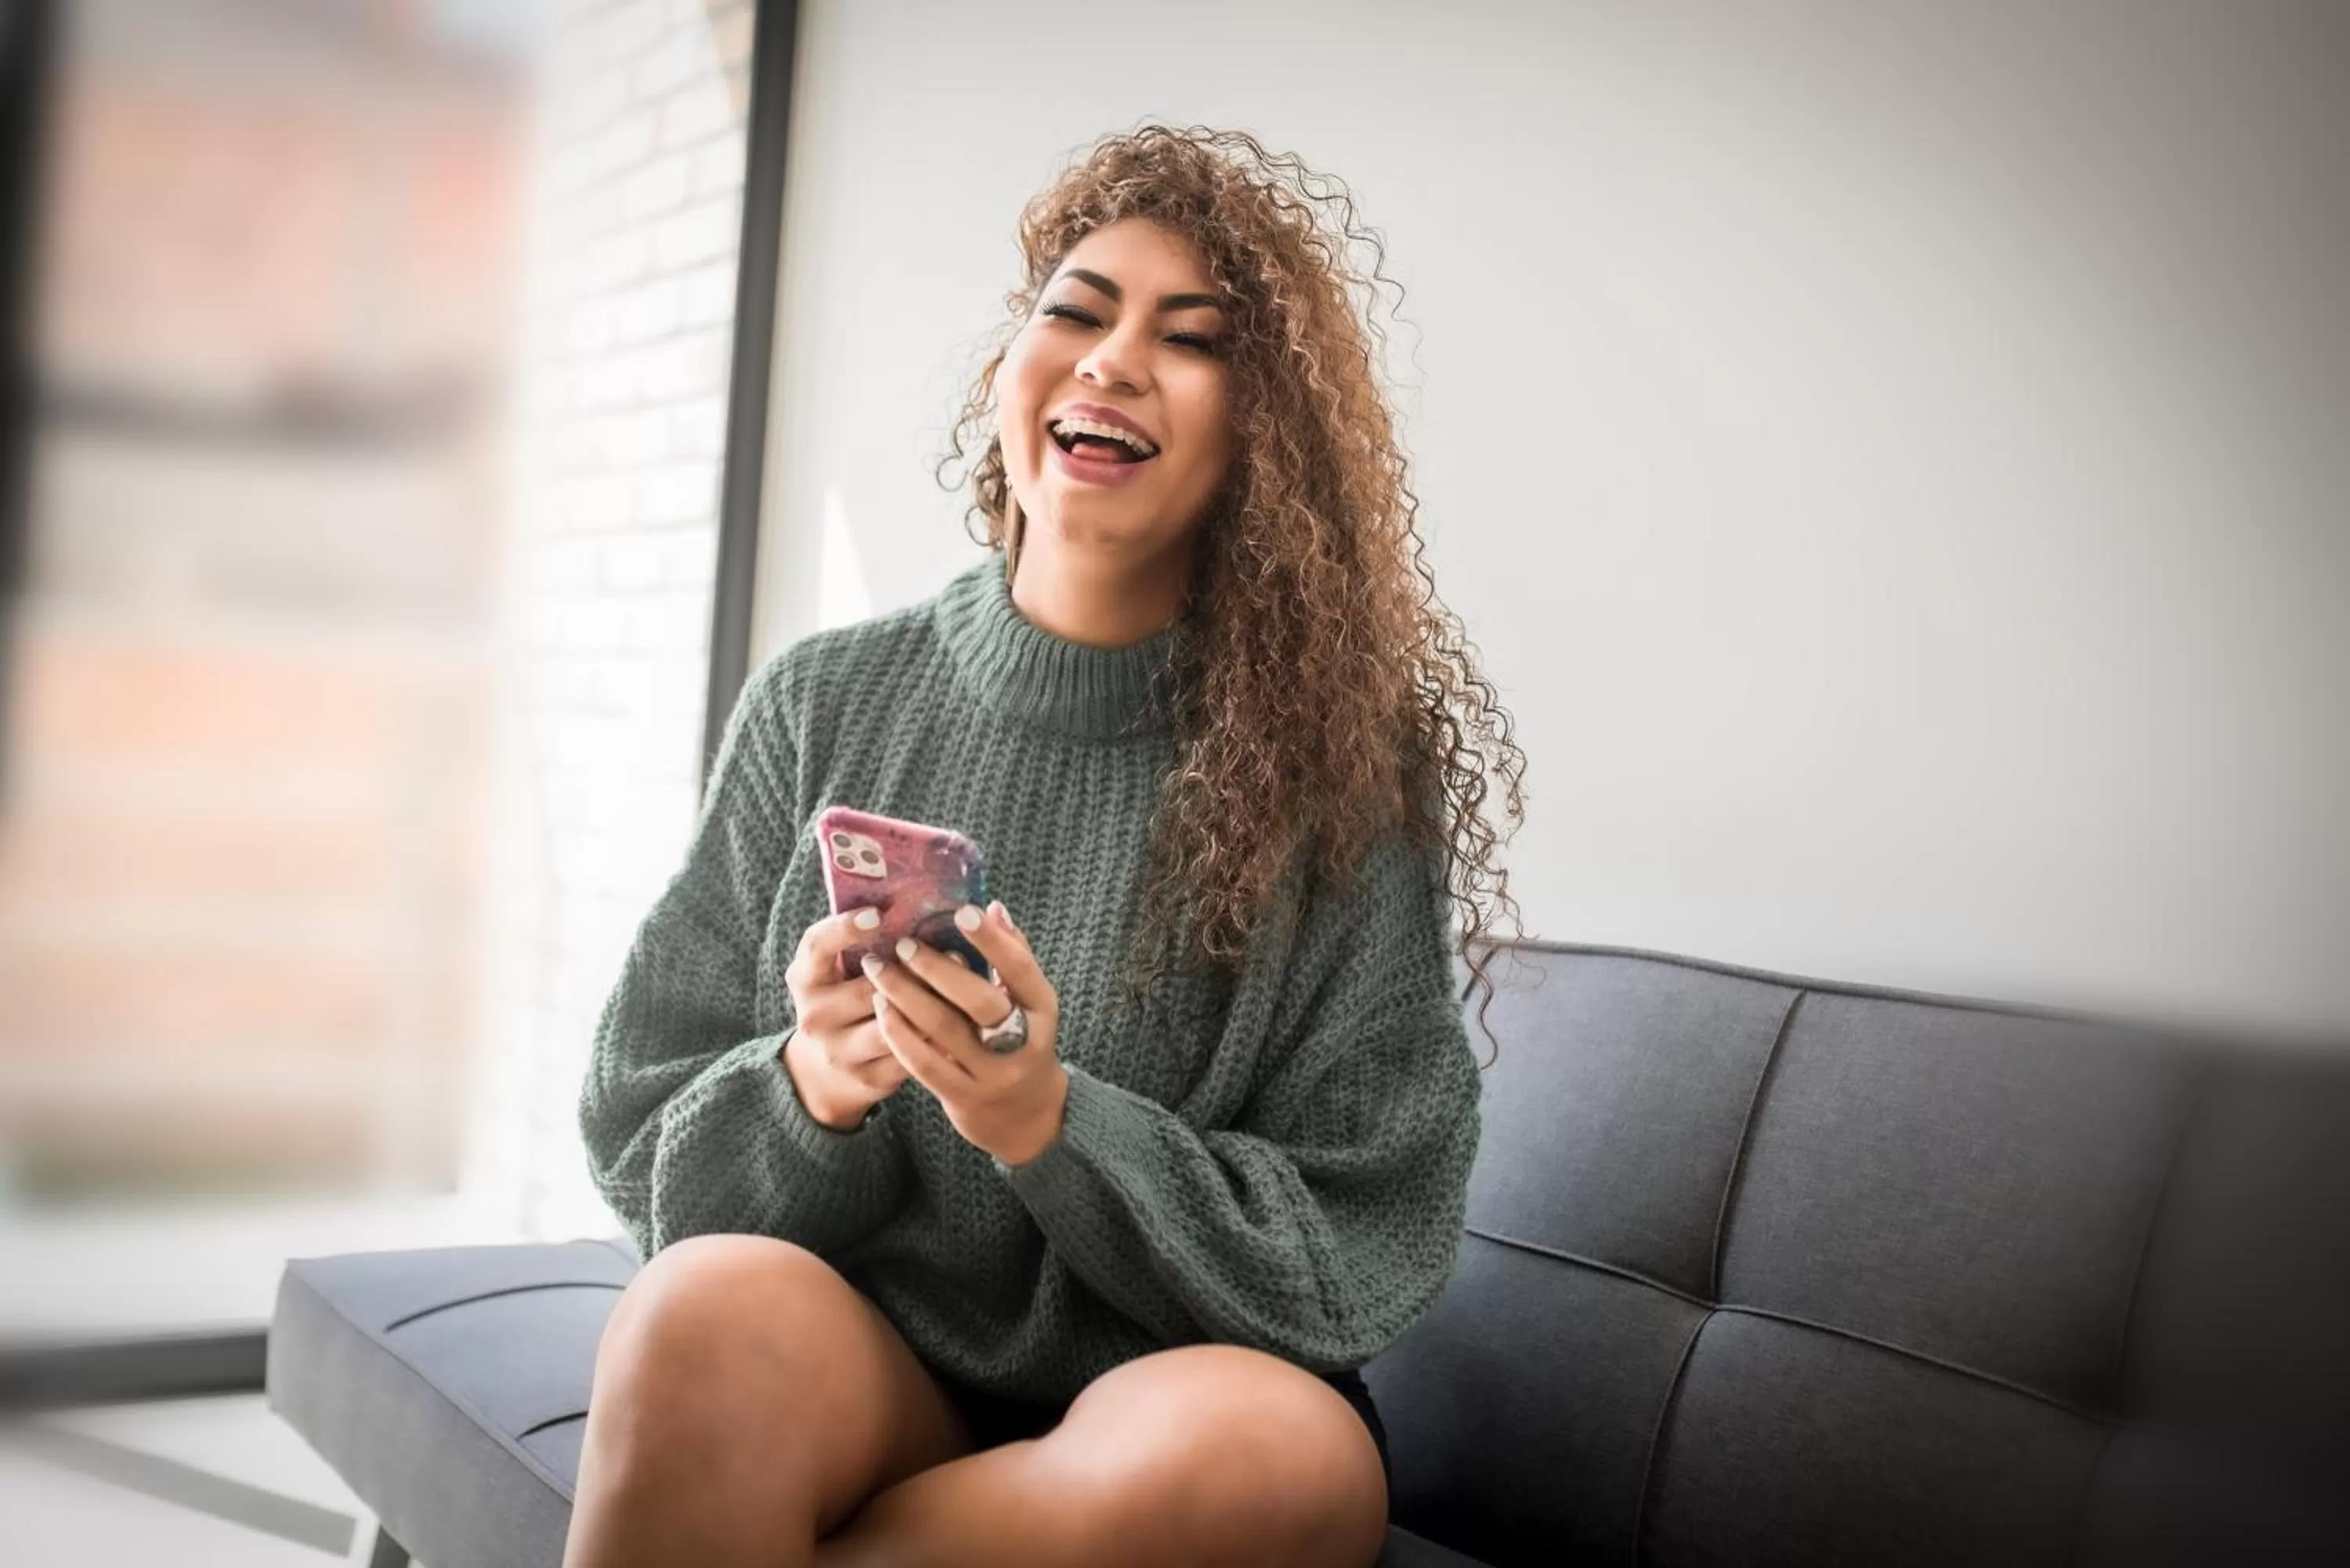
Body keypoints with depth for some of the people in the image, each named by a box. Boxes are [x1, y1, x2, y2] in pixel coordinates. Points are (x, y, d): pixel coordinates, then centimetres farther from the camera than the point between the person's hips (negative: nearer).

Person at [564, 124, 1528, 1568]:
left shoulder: (1341, 762, -6)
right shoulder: (824, 704, 0)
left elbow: (1361, 1259, -6)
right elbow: (646, 1158, 3)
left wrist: (1052, 1122, -22)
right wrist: (806, 1092, -20)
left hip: (1180, 1385, 1)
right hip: (863, 1365, -1)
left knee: (1279, 1443, -33)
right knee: (714, 1307, -33)